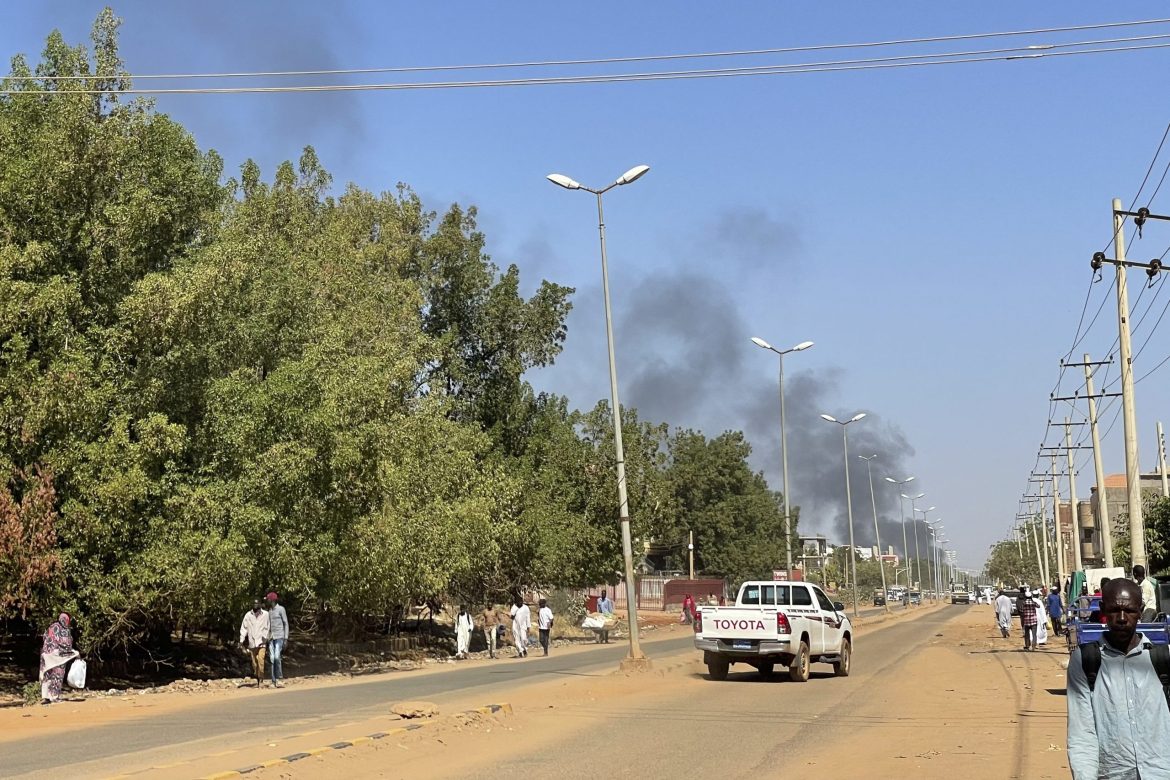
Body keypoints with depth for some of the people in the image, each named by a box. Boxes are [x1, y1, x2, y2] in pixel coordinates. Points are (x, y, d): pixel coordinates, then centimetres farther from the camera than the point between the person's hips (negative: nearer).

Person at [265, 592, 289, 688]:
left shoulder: (281, 609, -4)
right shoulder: (269, 611, 14)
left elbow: (286, 624, -5)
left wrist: (286, 638, -10)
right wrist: (267, 637, 11)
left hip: (279, 637, -6)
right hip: (271, 637, 6)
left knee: (277, 657, -19)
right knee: (271, 659, 0)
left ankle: (280, 679, -9)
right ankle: (274, 681, 2)